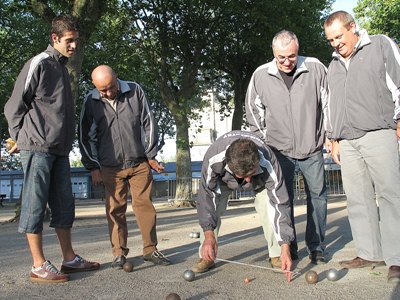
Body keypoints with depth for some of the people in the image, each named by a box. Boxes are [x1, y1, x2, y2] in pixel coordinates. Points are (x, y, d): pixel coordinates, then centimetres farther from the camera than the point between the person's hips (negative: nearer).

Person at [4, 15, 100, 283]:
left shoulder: (62, 68, 19)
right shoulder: (38, 64, -6)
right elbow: (14, 107, -6)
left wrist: (67, 142, 17)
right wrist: (22, 138, -3)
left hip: (60, 150, 9)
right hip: (38, 149, -8)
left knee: (64, 204, 11)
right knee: (35, 204, -2)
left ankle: (69, 258, 19)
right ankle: (39, 266, 4)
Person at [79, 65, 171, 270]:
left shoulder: (134, 91, -2)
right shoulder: (91, 101, -2)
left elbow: (148, 123, 4)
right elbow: (85, 137, 5)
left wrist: (151, 156, 4)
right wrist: (93, 167, 2)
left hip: (139, 163, 0)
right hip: (110, 167, 0)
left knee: (145, 205, 2)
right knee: (115, 210, 3)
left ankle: (150, 250, 12)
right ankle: (119, 253, 14)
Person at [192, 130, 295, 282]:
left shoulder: (268, 164, -44)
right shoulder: (213, 159, -45)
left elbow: (279, 204, -39)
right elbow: (207, 195, -34)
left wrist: (285, 248, -41)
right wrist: (209, 235, -42)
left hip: (260, 178, 0)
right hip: (223, 176, 1)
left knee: (269, 206, -22)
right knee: (211, 208, -17)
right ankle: (206, 257, -3)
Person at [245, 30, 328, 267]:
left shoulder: (315, 68, -4)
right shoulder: (261, 76, -3)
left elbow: (329, 103, 5)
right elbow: (254, 112, 8)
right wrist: (264, 141, 6)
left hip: (312, 148, 0)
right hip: (280, 149, 0)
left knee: (318, 196, 5)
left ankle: (316, 247, 18)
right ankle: (288, 248, 14)